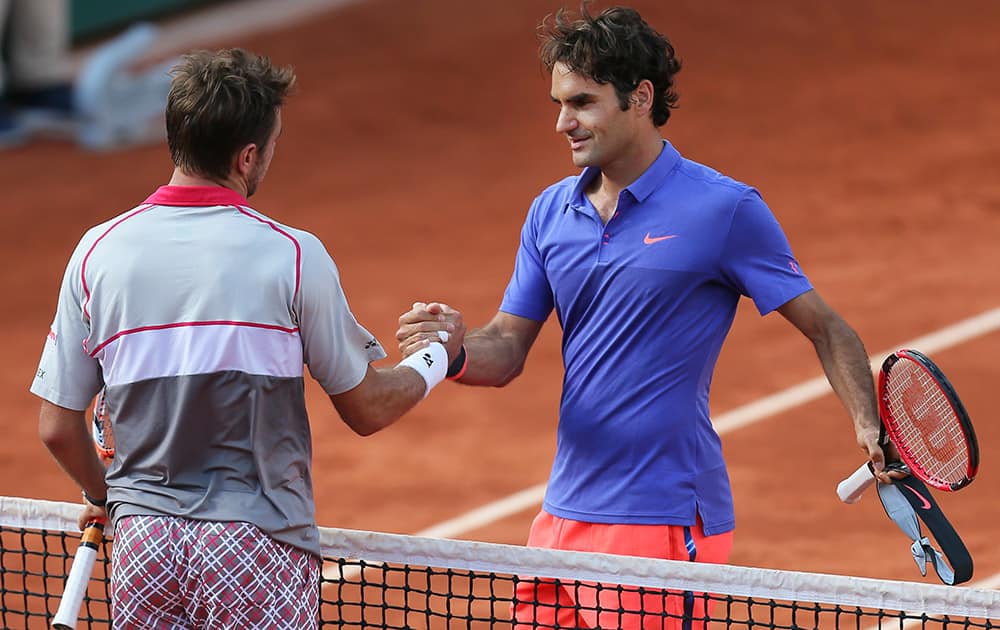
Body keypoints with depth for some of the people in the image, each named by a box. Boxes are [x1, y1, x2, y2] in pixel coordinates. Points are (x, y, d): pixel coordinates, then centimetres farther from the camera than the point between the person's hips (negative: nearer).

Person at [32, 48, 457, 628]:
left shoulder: (98, 252, 0)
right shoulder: (293, 257, -8)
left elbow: (58, 427, 5)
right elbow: (367, 410, 0)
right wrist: (438, 357, 20)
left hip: (142, 538, 3)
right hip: (258, 539, -3)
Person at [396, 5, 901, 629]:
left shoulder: (725, 209, -8)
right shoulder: (552, 212, 9)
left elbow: (828, 330, -3)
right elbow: (507, 351, 10)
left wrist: (869, 429, -18)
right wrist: (459, 348, -13)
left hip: (663, 525, -6)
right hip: (561, 518, 6)